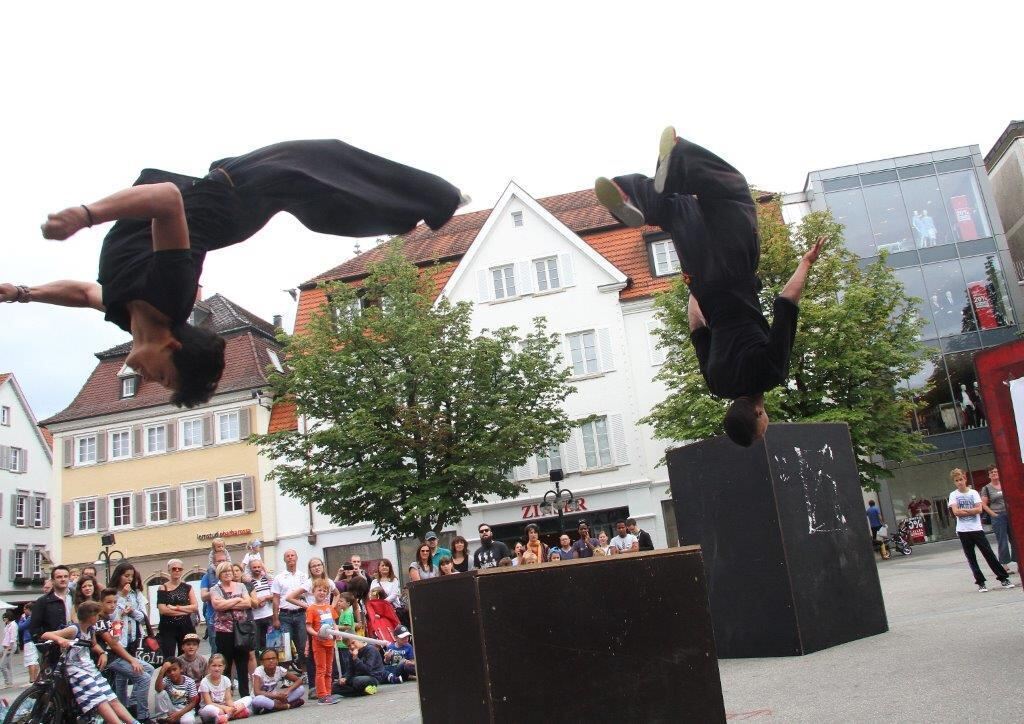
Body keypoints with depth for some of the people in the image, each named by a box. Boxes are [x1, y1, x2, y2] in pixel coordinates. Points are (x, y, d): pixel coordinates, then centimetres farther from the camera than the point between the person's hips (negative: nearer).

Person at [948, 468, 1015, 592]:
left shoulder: (973, 492, 4)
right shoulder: (953, 495, 3)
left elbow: (979, 509, -9)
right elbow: (955, 512, -11)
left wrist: (964, 510, -11)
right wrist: (972, 511, -9)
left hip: (977, 529, 0)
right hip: (963, 531, 0)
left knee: (989, 554, 0)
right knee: (971, 558, 3)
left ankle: (1003, 578, 10)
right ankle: (981, 583, 10)